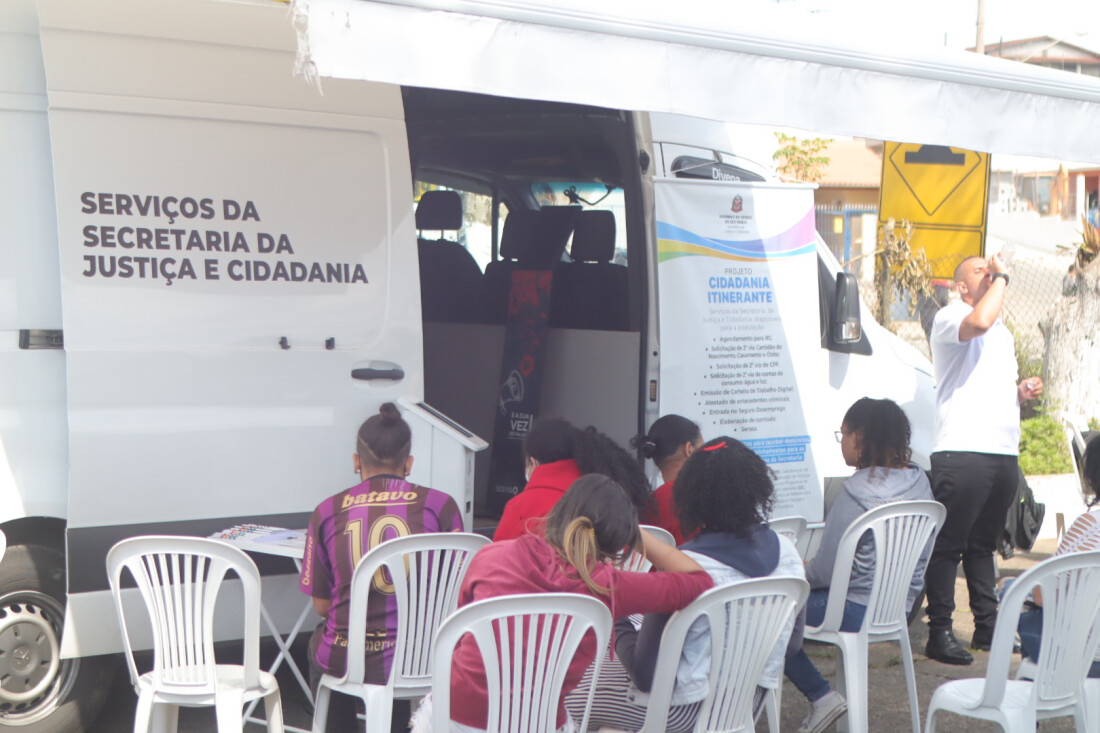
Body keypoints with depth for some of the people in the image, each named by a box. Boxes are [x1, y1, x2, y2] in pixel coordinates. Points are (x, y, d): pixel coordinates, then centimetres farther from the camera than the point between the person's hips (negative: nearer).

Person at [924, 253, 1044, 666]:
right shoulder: (949, 317, -1)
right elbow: (979, 321, -26)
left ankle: (987, 627, 21)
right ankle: (940, 633, -2)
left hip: (1004, 453, 8)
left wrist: (1024, 392, 13)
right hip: (962, 450, -8)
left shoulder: (1003, 333, 27)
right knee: (949, 545, -5)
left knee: (984, 544, 15)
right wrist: (1001, 277, -12)